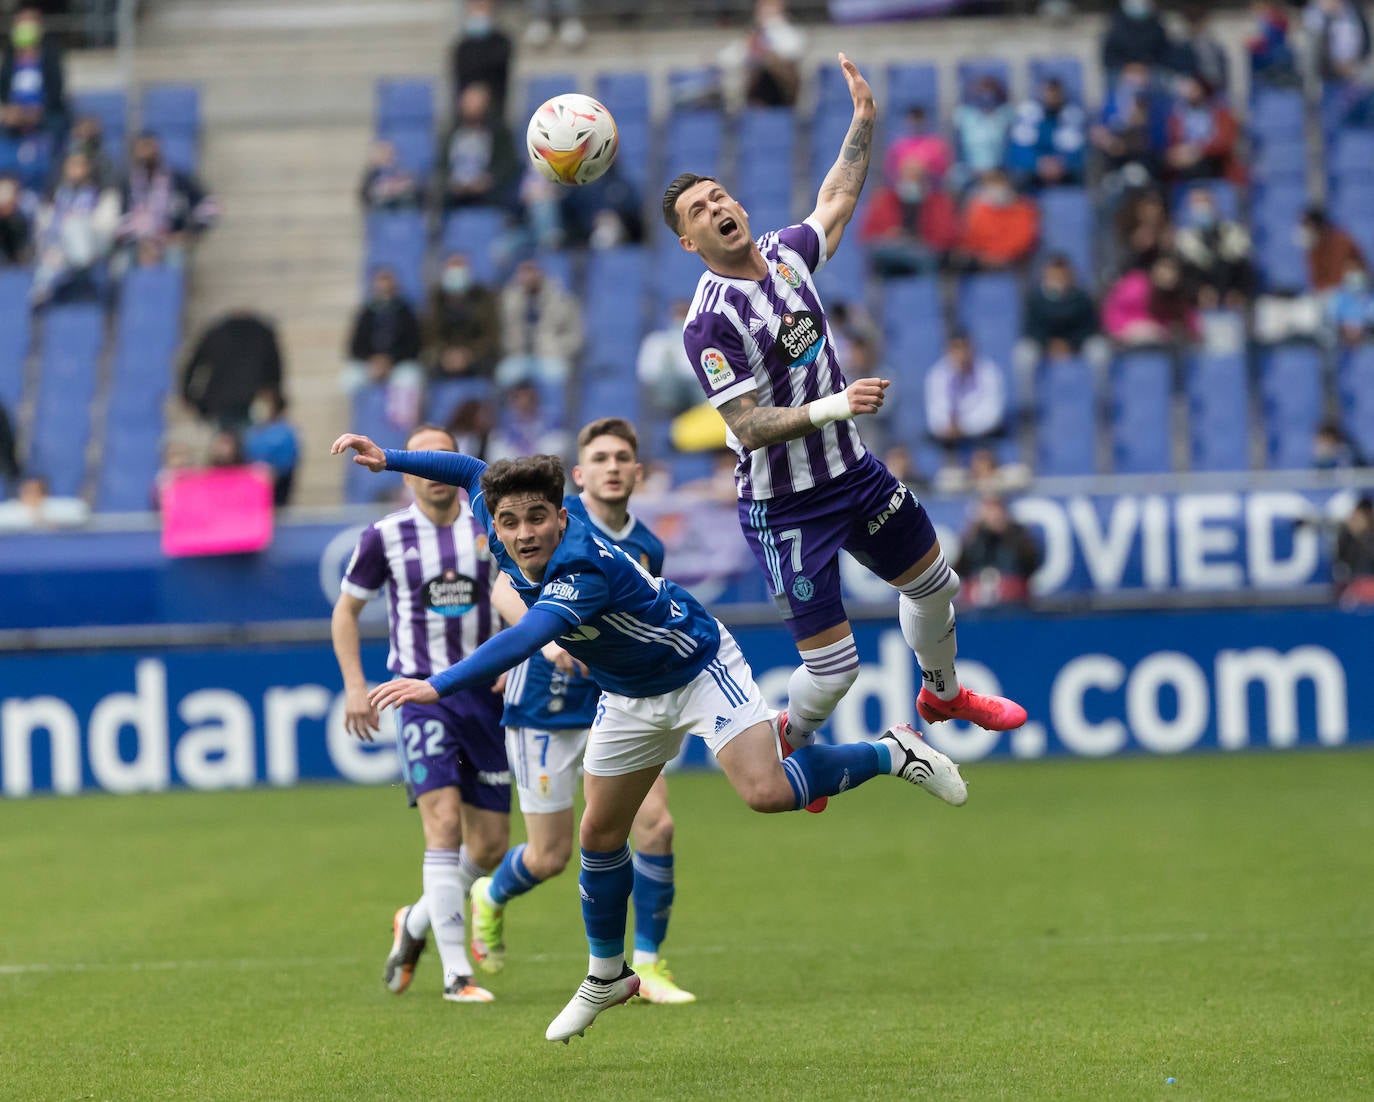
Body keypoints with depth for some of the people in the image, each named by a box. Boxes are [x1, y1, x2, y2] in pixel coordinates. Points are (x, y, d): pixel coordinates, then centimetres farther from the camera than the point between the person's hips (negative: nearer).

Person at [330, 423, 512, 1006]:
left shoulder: (491, 528, 3)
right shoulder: (385, 537, -2)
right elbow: (346, 609, 9)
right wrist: (354, 686, 0)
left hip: (485, 693, 3)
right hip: (419, 692, -3)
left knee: (490, 844, 4)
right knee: (444, 822, -19)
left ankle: (417, 922, 32)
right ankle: (456, 973, -16)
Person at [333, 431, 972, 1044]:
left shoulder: (582, 568, -39)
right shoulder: (502, 534, -15)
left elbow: (524, 640, -54)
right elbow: (475, 473, 7)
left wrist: (437, 687, -62)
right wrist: (387, 460, 1)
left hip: (700, 669, -7)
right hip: (629, 699, 8)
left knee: (767, 793, -25)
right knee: (599, 836, 8)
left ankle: (891, 753, 0)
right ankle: (606, 978, 28)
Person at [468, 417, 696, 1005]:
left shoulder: (647, 548, 7)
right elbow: (506, 590, -23)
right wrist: (545, 637, -39)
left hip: (617, 707, 4)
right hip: (545, 708, -4)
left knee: (655, 823, -14)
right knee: (550, 856, 1)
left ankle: (646, 965, 0)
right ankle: (490, 898, 37)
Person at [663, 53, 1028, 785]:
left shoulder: (785, 254, -1)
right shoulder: (711, 322, -23)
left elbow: (837, 201, 20)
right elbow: (749, 426, -25)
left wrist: (863, 120, 18)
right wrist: (834, 407, -34)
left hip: (853, 473, 8)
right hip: (784, 507, -8)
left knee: (935, 585, 25)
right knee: (833, 667, -8)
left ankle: (941, 693, 55)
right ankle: (786, 746, 25)